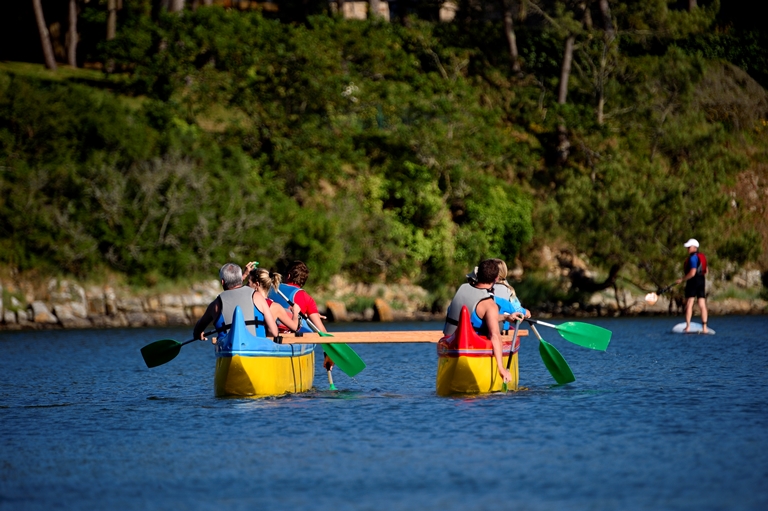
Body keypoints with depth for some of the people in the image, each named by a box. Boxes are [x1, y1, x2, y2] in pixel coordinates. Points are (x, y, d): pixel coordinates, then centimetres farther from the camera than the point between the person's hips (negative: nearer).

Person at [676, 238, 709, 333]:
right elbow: (706, 271, 20)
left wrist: (682, 279, -13)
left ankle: (688, 326, -9)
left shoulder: (693, 258, -14)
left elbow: (692, 273, -21)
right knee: (702, 305, 4)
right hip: (702, 281, 8)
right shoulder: (703, 257, 14)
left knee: (689, 304, -5)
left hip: (693, 281, -8)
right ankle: (704, 327, -1)